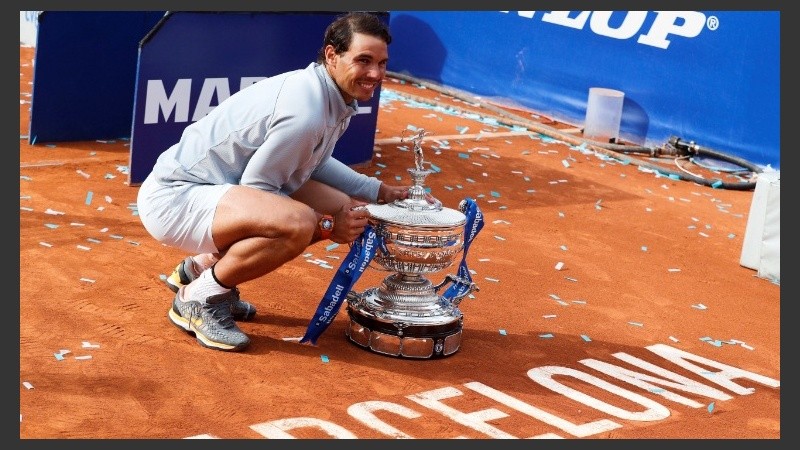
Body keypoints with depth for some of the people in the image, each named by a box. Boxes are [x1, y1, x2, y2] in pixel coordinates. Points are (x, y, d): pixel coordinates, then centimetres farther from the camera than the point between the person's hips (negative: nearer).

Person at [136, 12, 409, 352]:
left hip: (218, 189, 10)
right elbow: (256, 188, -19)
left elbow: (313, 162, 20)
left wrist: (379, 192, 15)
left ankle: (203, 266, 18)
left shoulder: (337, 98, 5)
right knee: (298, 222, -34)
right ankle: (200, 297, -9)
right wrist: (325, 225, -12)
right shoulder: (306, 111, -25)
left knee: (344, 209, 11)